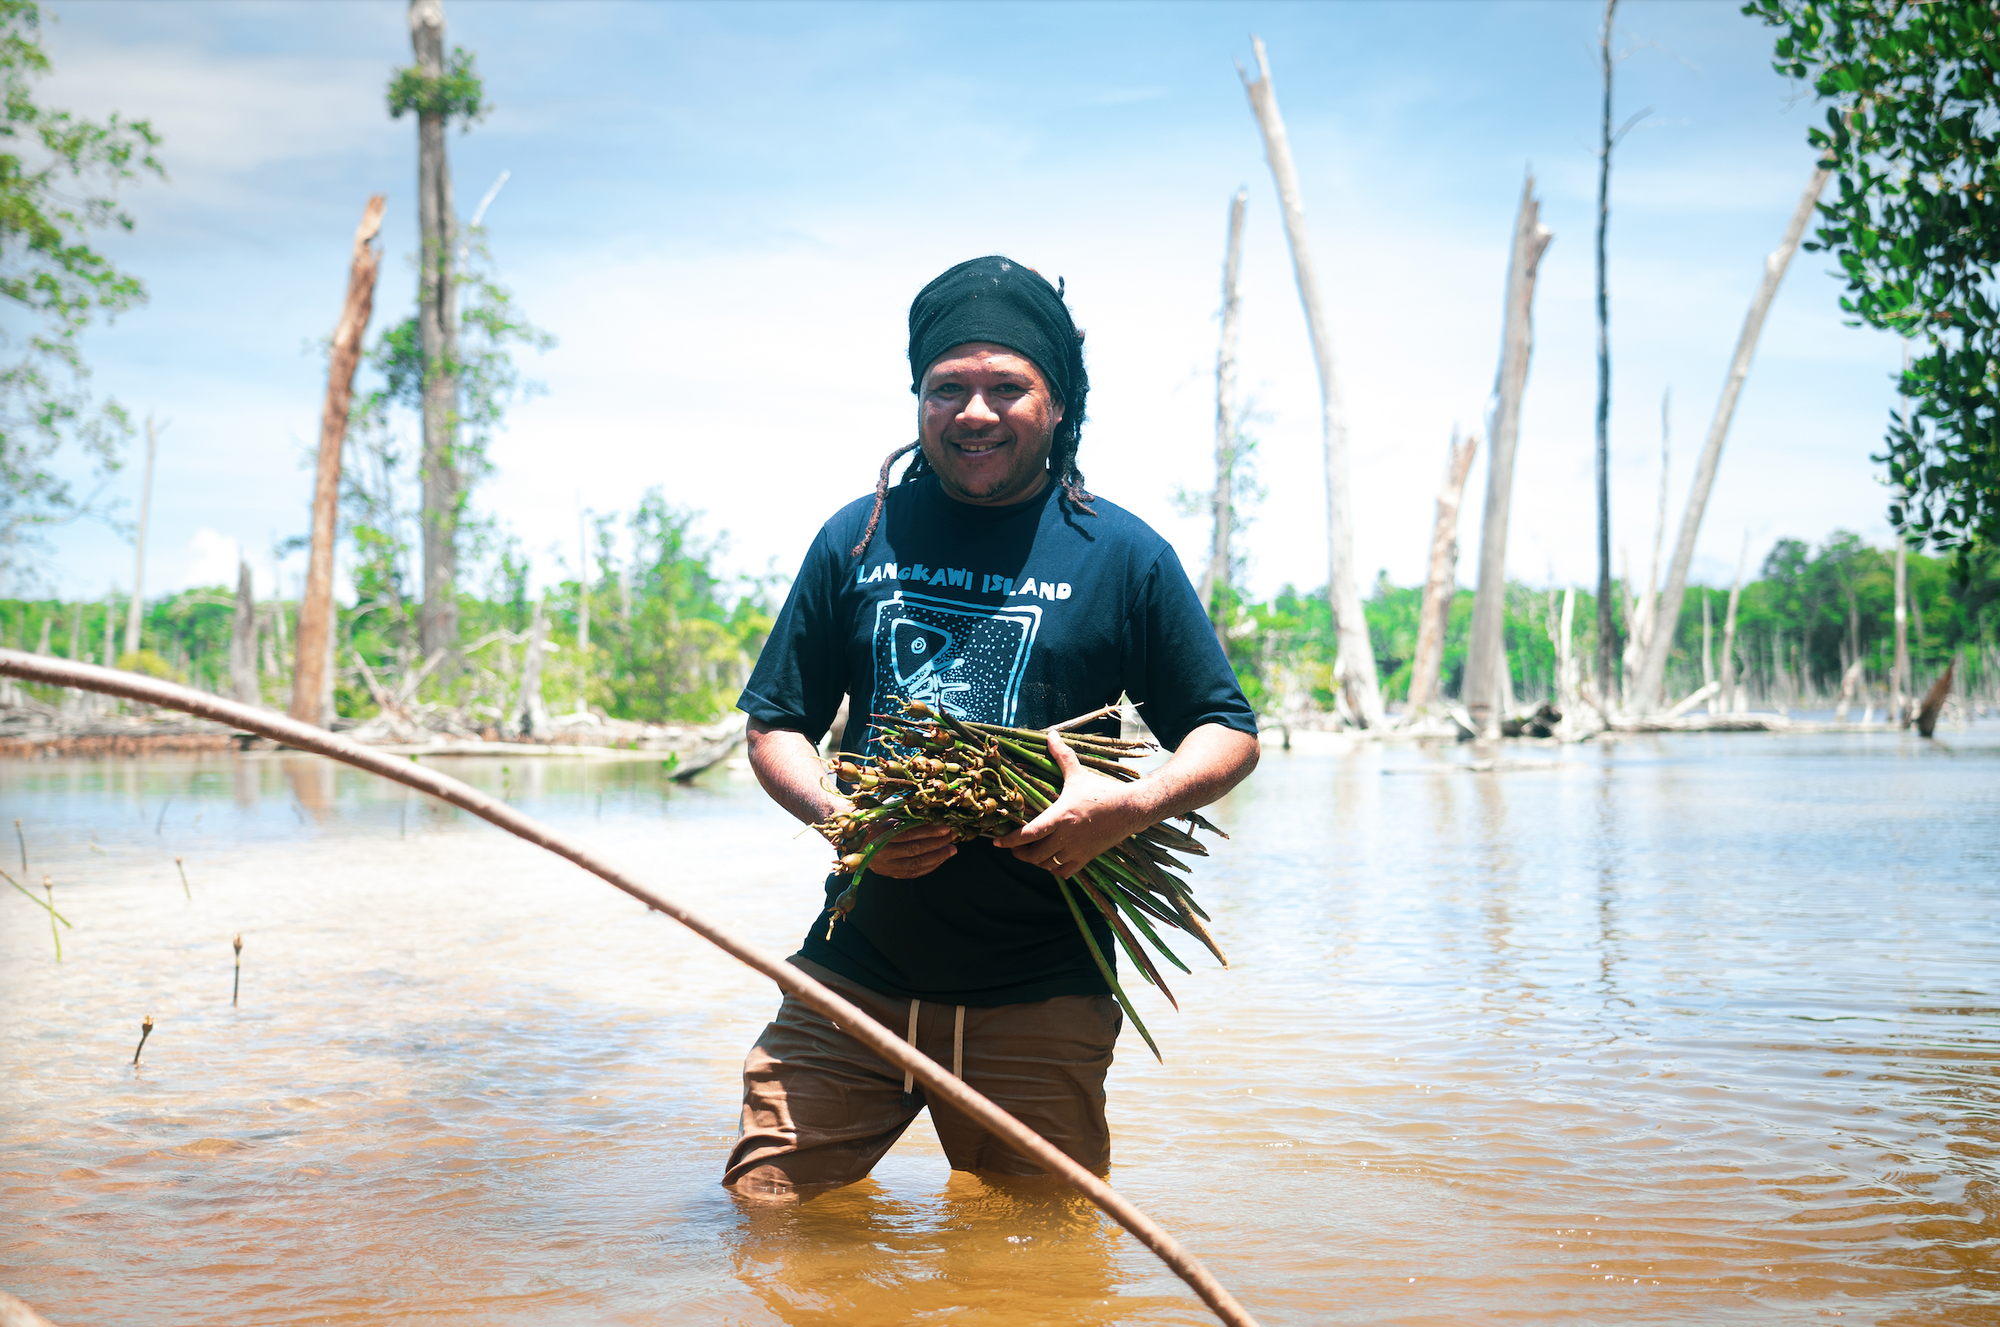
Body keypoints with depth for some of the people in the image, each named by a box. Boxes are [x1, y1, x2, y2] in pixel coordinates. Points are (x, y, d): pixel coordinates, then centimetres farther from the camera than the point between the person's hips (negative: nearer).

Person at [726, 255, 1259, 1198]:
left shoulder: (1123, 556, 1)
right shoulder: (859, 538, 6)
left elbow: (1229, 733, 5)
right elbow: (776, 726, 10)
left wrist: (1134, 803, -16)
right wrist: (839, 814, -11)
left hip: (1039, 1003, -1)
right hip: (853, 974, 2)